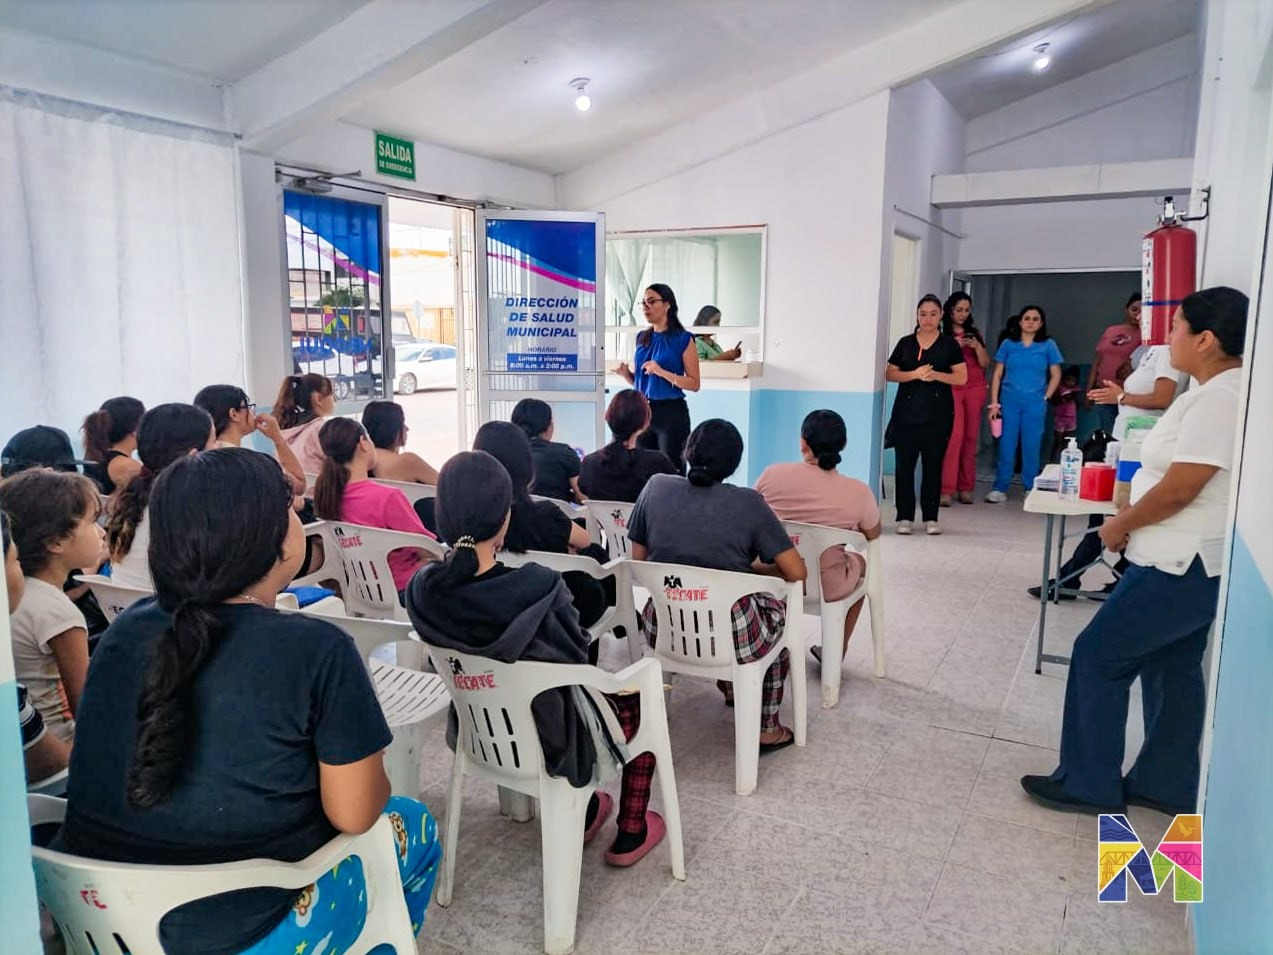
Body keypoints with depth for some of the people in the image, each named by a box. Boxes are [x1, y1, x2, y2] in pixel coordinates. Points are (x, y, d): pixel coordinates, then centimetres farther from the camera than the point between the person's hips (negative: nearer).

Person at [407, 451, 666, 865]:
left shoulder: (422, 589, -17)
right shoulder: (538, 586, -35)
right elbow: (577, 658, -18)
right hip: (549, 739, -5)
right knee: (641, 698, 23)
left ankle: (584, 810, 48)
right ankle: (630, 834, 33)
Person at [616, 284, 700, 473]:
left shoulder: (683, 339, -6)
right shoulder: (642, 338, 11)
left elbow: (694, 384, -9)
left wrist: (662, 372, -20)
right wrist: (626, 373, -2)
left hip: (671, 413, -5)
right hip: (643, 412, 6)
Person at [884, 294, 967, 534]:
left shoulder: (949, 344, 6)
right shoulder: (905, 343, 9)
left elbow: (962, 377, 1)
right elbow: (890, 373, 5)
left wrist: (935, 375, -14)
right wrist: (915, 374, -12)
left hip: (937, 415, -1)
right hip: (906, 414, 1)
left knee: (933, 466, 2)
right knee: (905, 465, -1)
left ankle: (931, 517, 11)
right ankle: (905, 516, 6)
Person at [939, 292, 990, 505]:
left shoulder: (974, 332, 14)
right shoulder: (942, 334, 3)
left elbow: (985, 364, 10)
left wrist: (977, 347, -7)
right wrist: (954, 346, -14)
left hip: (975, 389, 4)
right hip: (951, 388, -4)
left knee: (971, 437, 2)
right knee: (954, 435, -17)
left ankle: (966, 487, 9)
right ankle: (946, 489, -17)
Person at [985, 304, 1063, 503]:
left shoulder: (1048, 345, 4)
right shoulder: (1008, 344, 5)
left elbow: (1056, 376, 8)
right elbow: (997, 374, 5)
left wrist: (1046, 398, -1)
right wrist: (994, 401, -2)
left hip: (1035, 404, 0)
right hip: (1009, 402, 0)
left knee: (1031, 447, 5)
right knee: (1006, 445, 2)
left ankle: (1030, 489, 15)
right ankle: (1000, 488, 7)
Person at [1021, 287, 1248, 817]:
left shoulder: (1218, 399, -22)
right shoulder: (1217, 391, 11)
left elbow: (1179, 490, -24)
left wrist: (1119, 525, -9)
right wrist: (1133, 520, 9)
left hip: (1183, 565, -10)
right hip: (1191, 561, 10)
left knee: (1098, 657, -3)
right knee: (1172, 669, 17)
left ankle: (1088, 783, 10)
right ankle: (1167, 784, 29)